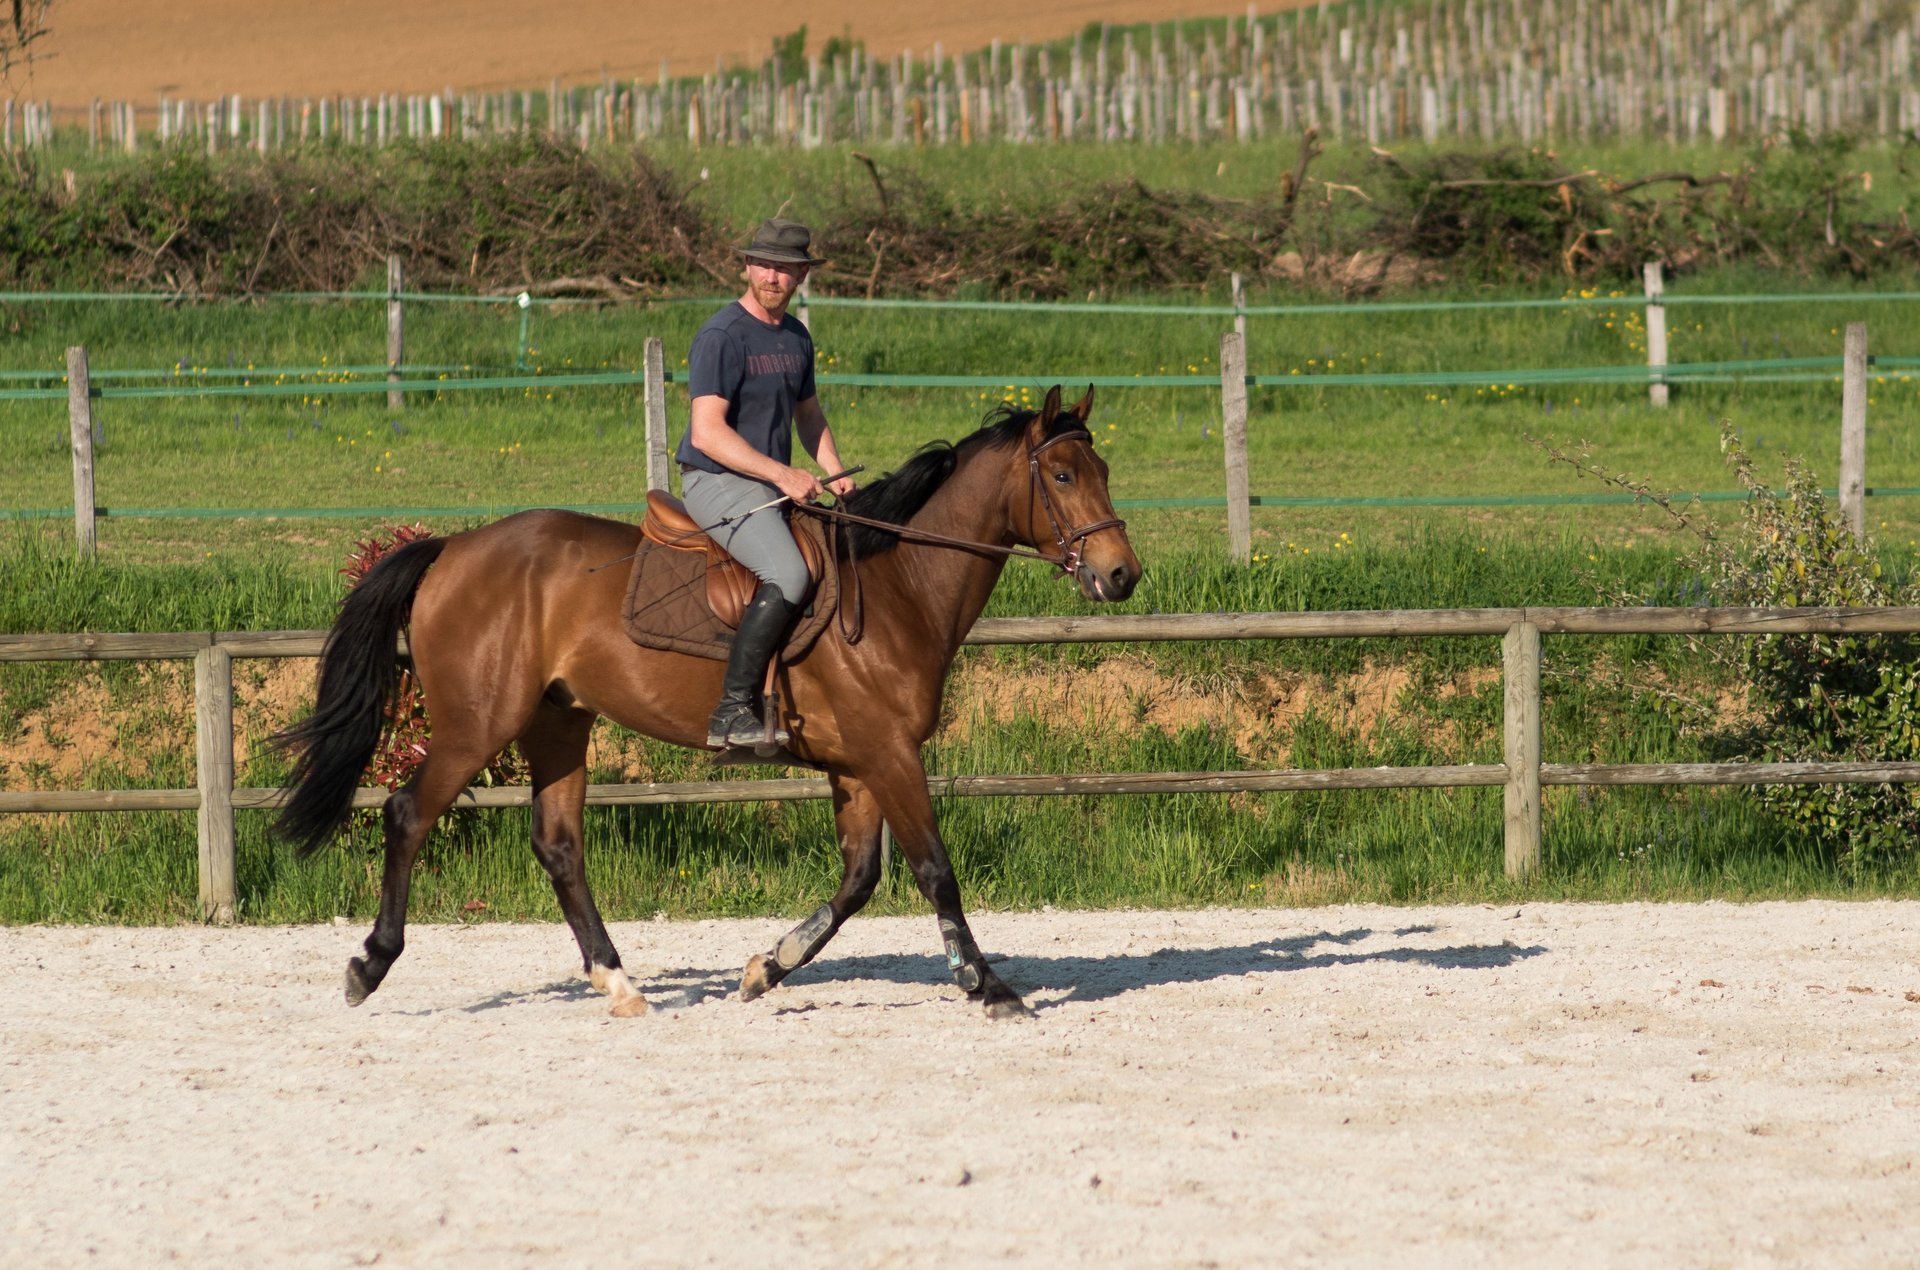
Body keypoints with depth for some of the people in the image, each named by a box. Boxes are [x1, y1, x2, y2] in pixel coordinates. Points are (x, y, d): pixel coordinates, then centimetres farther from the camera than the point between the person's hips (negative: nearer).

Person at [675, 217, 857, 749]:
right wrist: (783, 474, -23)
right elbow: (708, 432, -20)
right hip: (718, 482, -9)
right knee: (788, 577, -30)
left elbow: (808, 414, 28)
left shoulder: (797, 337, 14)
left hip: (775, 487, 9)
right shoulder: (723, 336, -13)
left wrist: (833, 472, 9)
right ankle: (732, 711, -30)